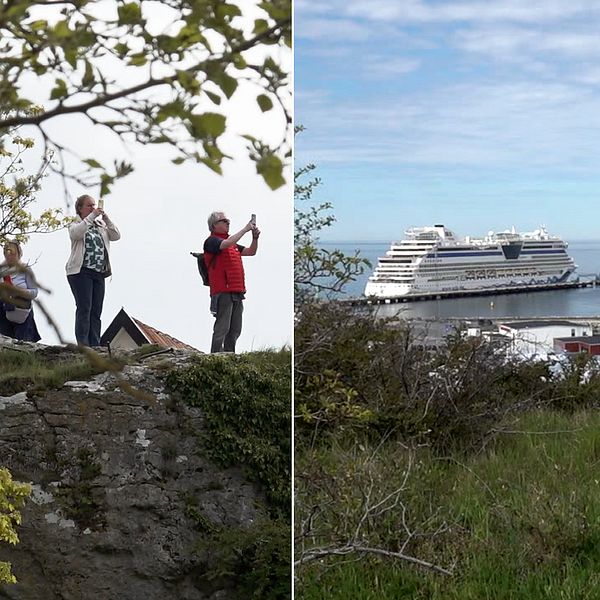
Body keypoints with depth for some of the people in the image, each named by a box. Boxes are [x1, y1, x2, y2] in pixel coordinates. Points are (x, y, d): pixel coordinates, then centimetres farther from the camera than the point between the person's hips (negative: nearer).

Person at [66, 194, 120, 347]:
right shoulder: (75, 225, 5)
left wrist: (106, 219, -3)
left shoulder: (101, 225, 19)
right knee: (84, 309, -13)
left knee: (96, 311, 3)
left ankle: (95, 345, 3)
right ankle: (83, 345, -16)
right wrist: (92, 216, -17)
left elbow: (116, 236, 7)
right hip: (81, 271, -5)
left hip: (99, 273, 5)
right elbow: (76, 233, -19)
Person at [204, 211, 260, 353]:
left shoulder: (233, 244, 22)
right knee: (222, 329, -9)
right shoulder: (211, 241, -3)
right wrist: (245, 229, -17)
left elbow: (251, 251, 23)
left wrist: (255, 237, 6)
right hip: (223, 292, -8)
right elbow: (227, 244, -23)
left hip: (237, 292, 8)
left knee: (235, 330, 10)